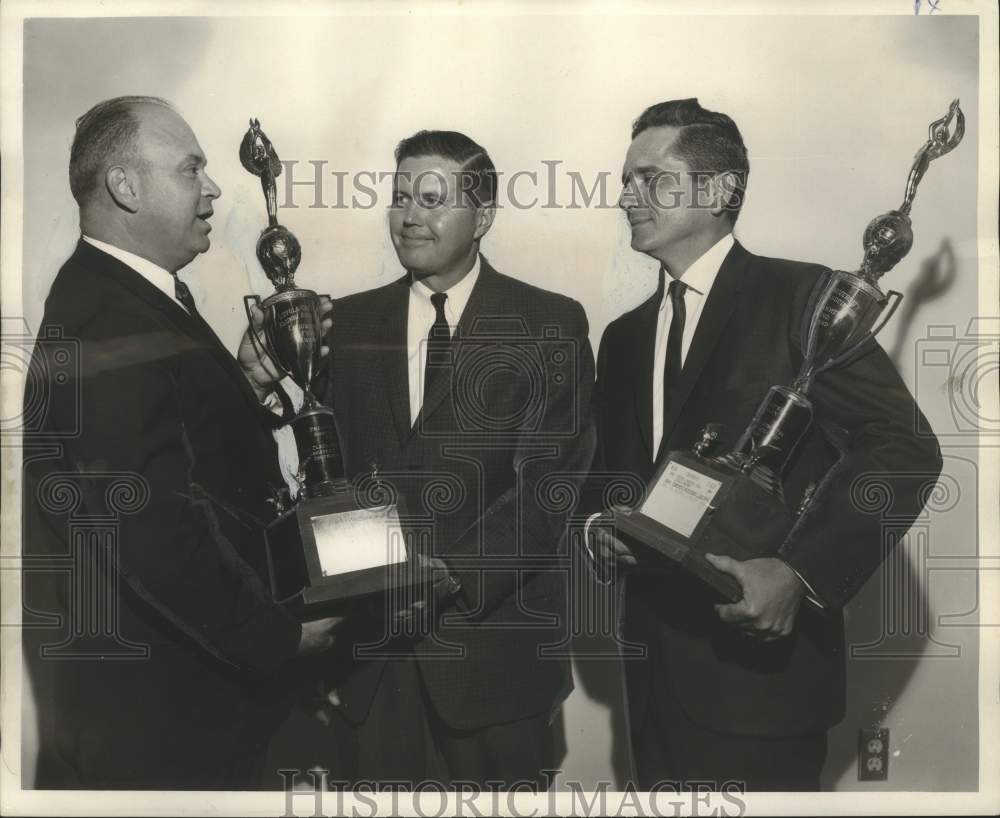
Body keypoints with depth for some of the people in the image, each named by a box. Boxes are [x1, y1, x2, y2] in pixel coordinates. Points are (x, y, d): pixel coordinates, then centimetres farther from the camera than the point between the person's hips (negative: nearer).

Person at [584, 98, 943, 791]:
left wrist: (800, 572, -20)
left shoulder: (801, 296, -6)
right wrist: (600, 524, -2)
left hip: (762, 660, -5)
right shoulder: (624, 336, 13)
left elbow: (904, 447, -12)